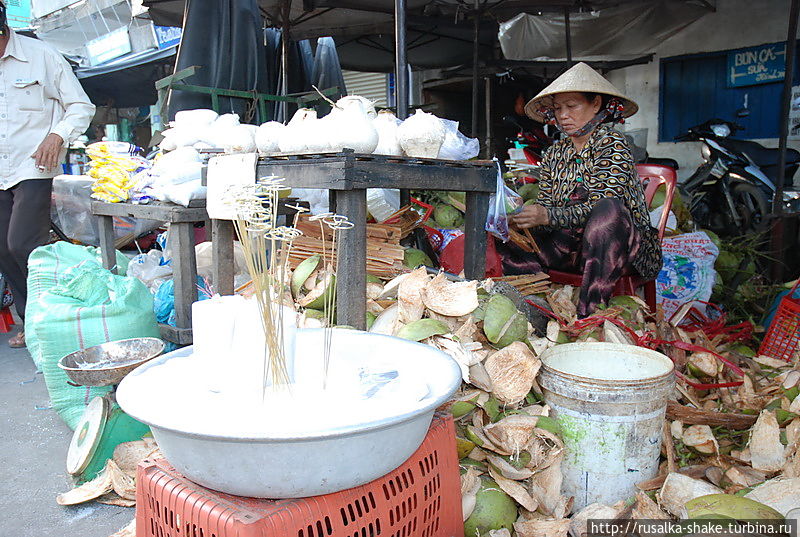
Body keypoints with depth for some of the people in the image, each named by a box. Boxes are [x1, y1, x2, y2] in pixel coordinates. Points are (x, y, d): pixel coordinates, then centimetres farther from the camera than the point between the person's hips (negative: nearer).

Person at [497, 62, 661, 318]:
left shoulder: (612, 145, -7)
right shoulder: (554, 153, 11)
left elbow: (600, 209, -20)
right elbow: (544, 207, 4)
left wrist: (548, 216, -33)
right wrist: (519, 218, -18)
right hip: (570, 244, 6)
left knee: (608, 208, -38)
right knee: (503, 251, -11)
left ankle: (588, 315, -38)